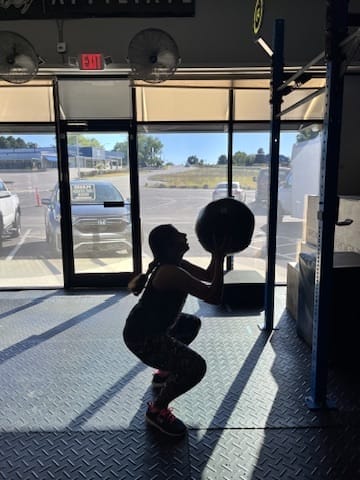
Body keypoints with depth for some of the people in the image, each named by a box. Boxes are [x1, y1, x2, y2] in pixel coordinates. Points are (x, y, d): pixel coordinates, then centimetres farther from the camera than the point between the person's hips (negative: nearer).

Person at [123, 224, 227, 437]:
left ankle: (164, 373, 38)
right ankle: (157, 410, 3)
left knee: (193, 323, 29)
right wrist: (220, 258, -28)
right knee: (196, 367, -20)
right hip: (142, 337, -10)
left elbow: (208, 276, 13)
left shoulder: (175, 264, 2)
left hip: (153, 325, 10)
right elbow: (214, 296, -31)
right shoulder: (172, 273, -29)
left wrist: (216, 253, 1)